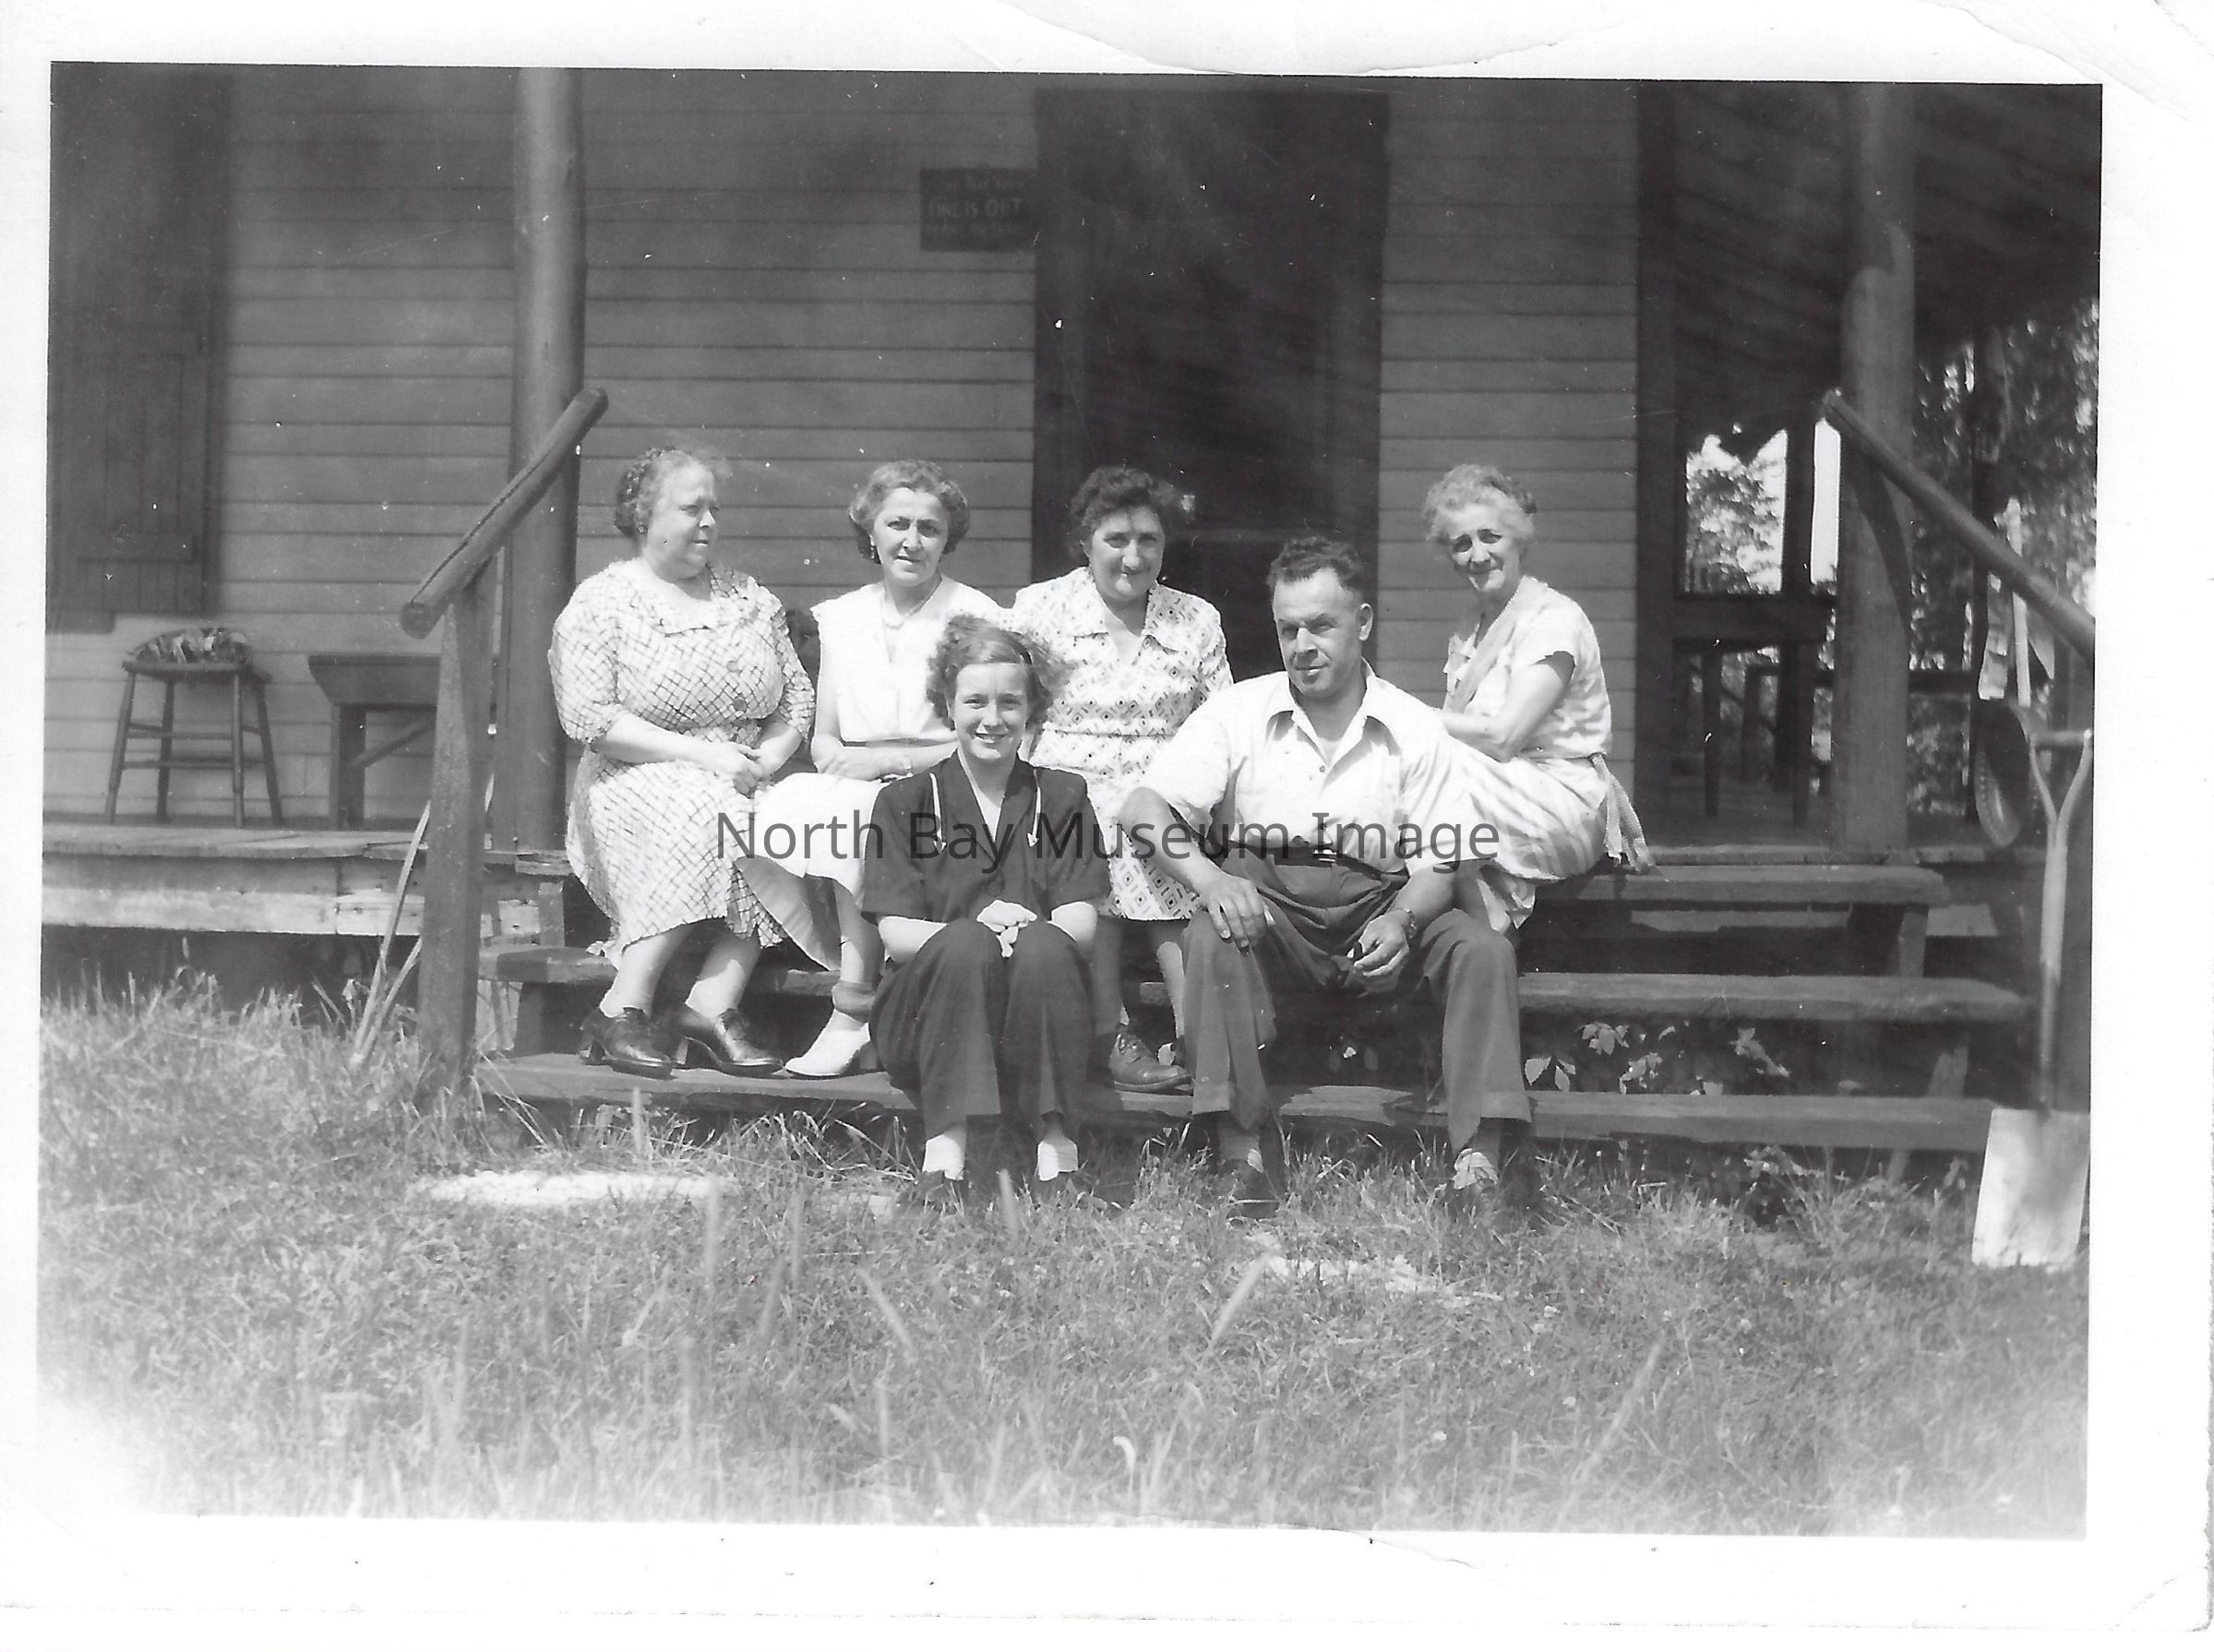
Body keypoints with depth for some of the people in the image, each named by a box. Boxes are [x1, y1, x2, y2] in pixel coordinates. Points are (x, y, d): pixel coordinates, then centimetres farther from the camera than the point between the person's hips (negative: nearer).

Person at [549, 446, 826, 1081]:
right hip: (637, 784, -4)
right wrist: (701, 754, -17)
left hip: (743, 786, 5)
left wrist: (769, 755, -6)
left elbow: (798, 697, 17)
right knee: (703, 814, -37)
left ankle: (711, 1006, -32)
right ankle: (625, 1009, -33)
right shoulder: (599, 605, 1)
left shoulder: (749, 599, 18)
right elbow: (590, 719, -10)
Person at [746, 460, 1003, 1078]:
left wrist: (886, 760, -11)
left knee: (864, 823, -34)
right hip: (853, 794, 4)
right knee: (788, 803, -29)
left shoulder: (977, 618, 2)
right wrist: (838, 757, -9)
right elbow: (825, 742, 15)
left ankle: (853, 1014, -28)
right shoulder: (841, 617, 17)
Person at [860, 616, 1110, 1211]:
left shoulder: (1063, 798, 14)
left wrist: (1027, 929, -23)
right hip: (928, 1018, -1)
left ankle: (1056, 1146, -33)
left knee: (1044, 947, -31)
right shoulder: (905, 802, 11)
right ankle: (945, 1147, -38)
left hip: (1039, 1017, 1)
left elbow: (1081, 923, 0)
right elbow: (896, 934, -2)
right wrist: (977, 927, -22)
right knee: (967, 943, -32)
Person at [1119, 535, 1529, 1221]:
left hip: (1378, 913, 1)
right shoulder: (1237, 713, 3)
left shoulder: (1416, 729, 3)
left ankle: (1479, 1166, -29)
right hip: (1266, 908, -1)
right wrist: (1207, 878, -25)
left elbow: (1435, 866, 0)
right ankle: (1245, 1158, -33)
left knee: (1482, 948, -24)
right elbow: (1145, 809, -6)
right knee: (1210, 936, -33)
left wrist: (1401, 922, -24)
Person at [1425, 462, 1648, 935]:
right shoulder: (1468, 630, 18)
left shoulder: (1555, 619, -8)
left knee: (1446, 768, -29)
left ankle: (1489, 933, -20)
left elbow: (1503, 736, -17)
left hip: (1566, 802, -7)